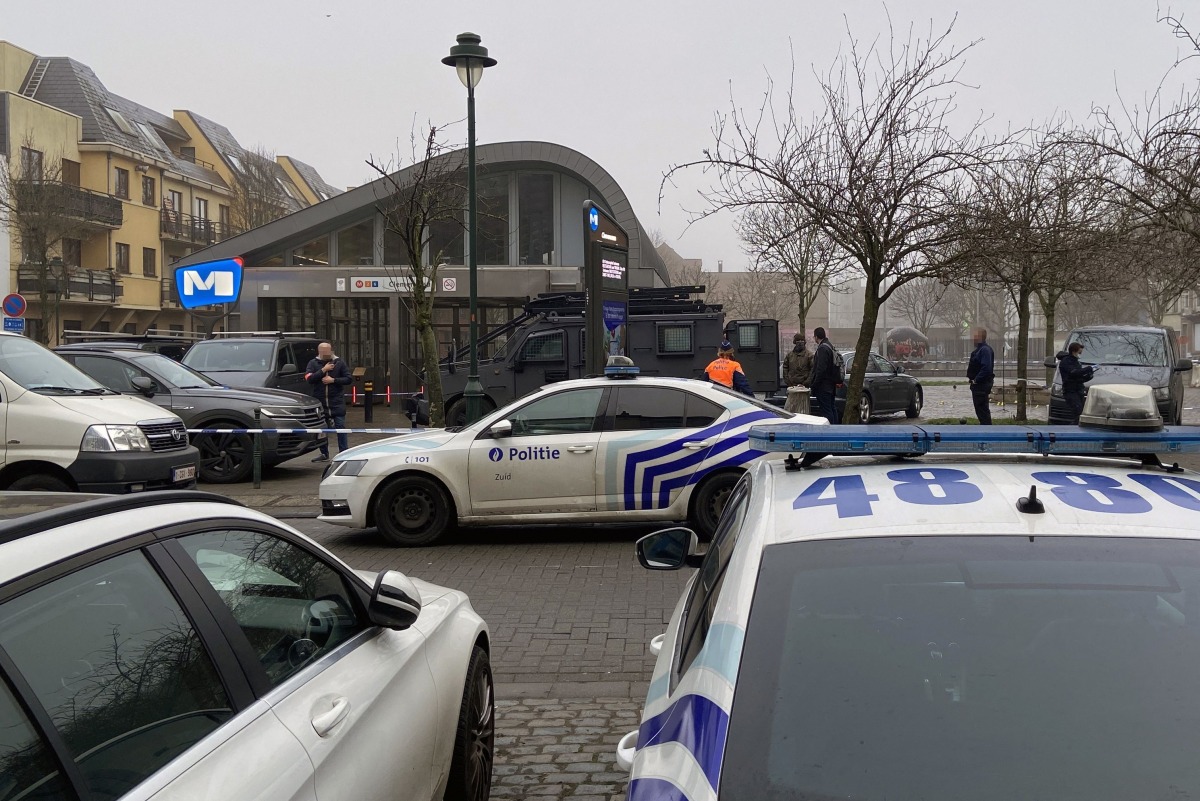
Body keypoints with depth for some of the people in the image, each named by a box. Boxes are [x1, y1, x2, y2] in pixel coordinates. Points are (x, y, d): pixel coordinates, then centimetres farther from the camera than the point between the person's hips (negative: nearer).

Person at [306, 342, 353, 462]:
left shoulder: (339, 363, 4)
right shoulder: (313, 364, 6)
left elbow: (348, 379, -1)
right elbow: (309, 378, -9)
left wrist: (333, 380, -12)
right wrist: (323, 370, -14)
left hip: (337, 402, -2)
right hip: (320, 401, 2)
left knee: (340, 427, -6)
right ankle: (324, 454, 19)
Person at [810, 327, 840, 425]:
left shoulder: (822, 348, -18)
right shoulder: (830, 345, 14)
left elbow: (820, 369, -22)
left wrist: (814, 384, -18)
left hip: (823, 386, -10)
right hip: (831, 384, 10)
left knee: (826, 411, -8)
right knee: (832, 409, 15)